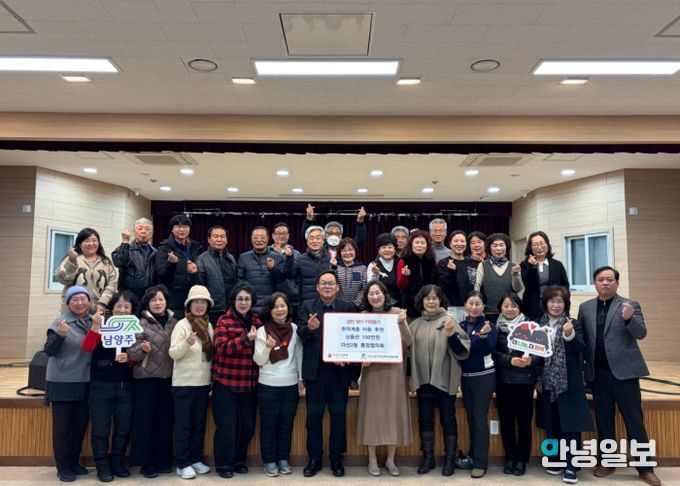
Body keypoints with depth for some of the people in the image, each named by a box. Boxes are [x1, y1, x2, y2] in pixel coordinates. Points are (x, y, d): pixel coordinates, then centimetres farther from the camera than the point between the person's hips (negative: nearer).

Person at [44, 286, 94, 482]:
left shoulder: (93, 322, 5)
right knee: (62, 427, 4)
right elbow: (49, 350, -13)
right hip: (62, 383, -5)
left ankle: (74, 462, 30)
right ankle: (63, 467, 16)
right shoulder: (59, 322, -9)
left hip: (85, 383, 5)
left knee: (80, 425, 14)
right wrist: (60, 335, -30)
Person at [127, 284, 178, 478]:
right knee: (146, 419, 2)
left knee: (166, 419, 8)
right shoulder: (141, 323, -4)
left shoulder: (174, 322, 7)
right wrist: (143, 349, -27)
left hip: (169, 378, 3)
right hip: (146, 378, -3)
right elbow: (131, 353, -8)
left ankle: (163, 460, 21)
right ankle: (146, 463, 14)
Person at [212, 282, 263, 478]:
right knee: (227, 424, 0)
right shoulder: (224, 321, -6)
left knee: (248, 424, 10)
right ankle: (224, 463, 16)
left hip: (250, 381, 5)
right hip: (226, 381, -5)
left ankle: (239, 460, 28)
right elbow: (221, 348, -19)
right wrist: (246, 339, -28)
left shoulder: (257, 321, 9)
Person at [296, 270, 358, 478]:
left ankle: (336, 458, 23)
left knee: (338, 414, 8)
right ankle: (314, 458, 22)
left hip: (339, 369, 0)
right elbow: (300, 334, -10)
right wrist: (309, 328, -32)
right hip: (314, 369, 0)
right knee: (314, 415, 8)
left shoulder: (348, 307, 2)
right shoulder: (307, 306, 2)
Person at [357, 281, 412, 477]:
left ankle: (390, 459, 19)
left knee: (394, 411, 5)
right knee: (372, 412, 4)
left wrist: (401, 323, -22)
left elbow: (408, 342, -7)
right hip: (372, 370, 0)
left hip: (394, 369, 0)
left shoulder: (396, 312, -1)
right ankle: (372, 460, 17)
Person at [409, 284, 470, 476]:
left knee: (448, 419, 8)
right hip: (423, 379, 4)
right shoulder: (415, 324, 6)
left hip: (445, 379, -4)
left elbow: (463, 350, -12)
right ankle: (428, 457, 27)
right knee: (425, 419, 13)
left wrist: (451, 334, -27)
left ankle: (450, 458, 23)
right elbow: (408, 350, 12)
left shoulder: (449, 321, -6)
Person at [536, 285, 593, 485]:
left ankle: (571, 466, 6)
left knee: (570, 423, -3)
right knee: (551, 424, 10)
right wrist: (536, 378, 6)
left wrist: (570, 334, -32)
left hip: (569, 382, -3)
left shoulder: (574, 324, -2)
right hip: (547, 382, 3)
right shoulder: (539, 325, 6)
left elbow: (580, 348, -14)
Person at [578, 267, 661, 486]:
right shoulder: (585, 307, 9)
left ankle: (645, 468, 11)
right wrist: (584, 365, -2)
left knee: (634, 420, 2)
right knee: (603, 419, 10)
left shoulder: (630, 305, 0)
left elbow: (641, 334, -9)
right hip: (598, 372, 3)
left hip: (624, 370, -3)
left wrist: (629, 319, -28)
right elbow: (581, 337, 10)